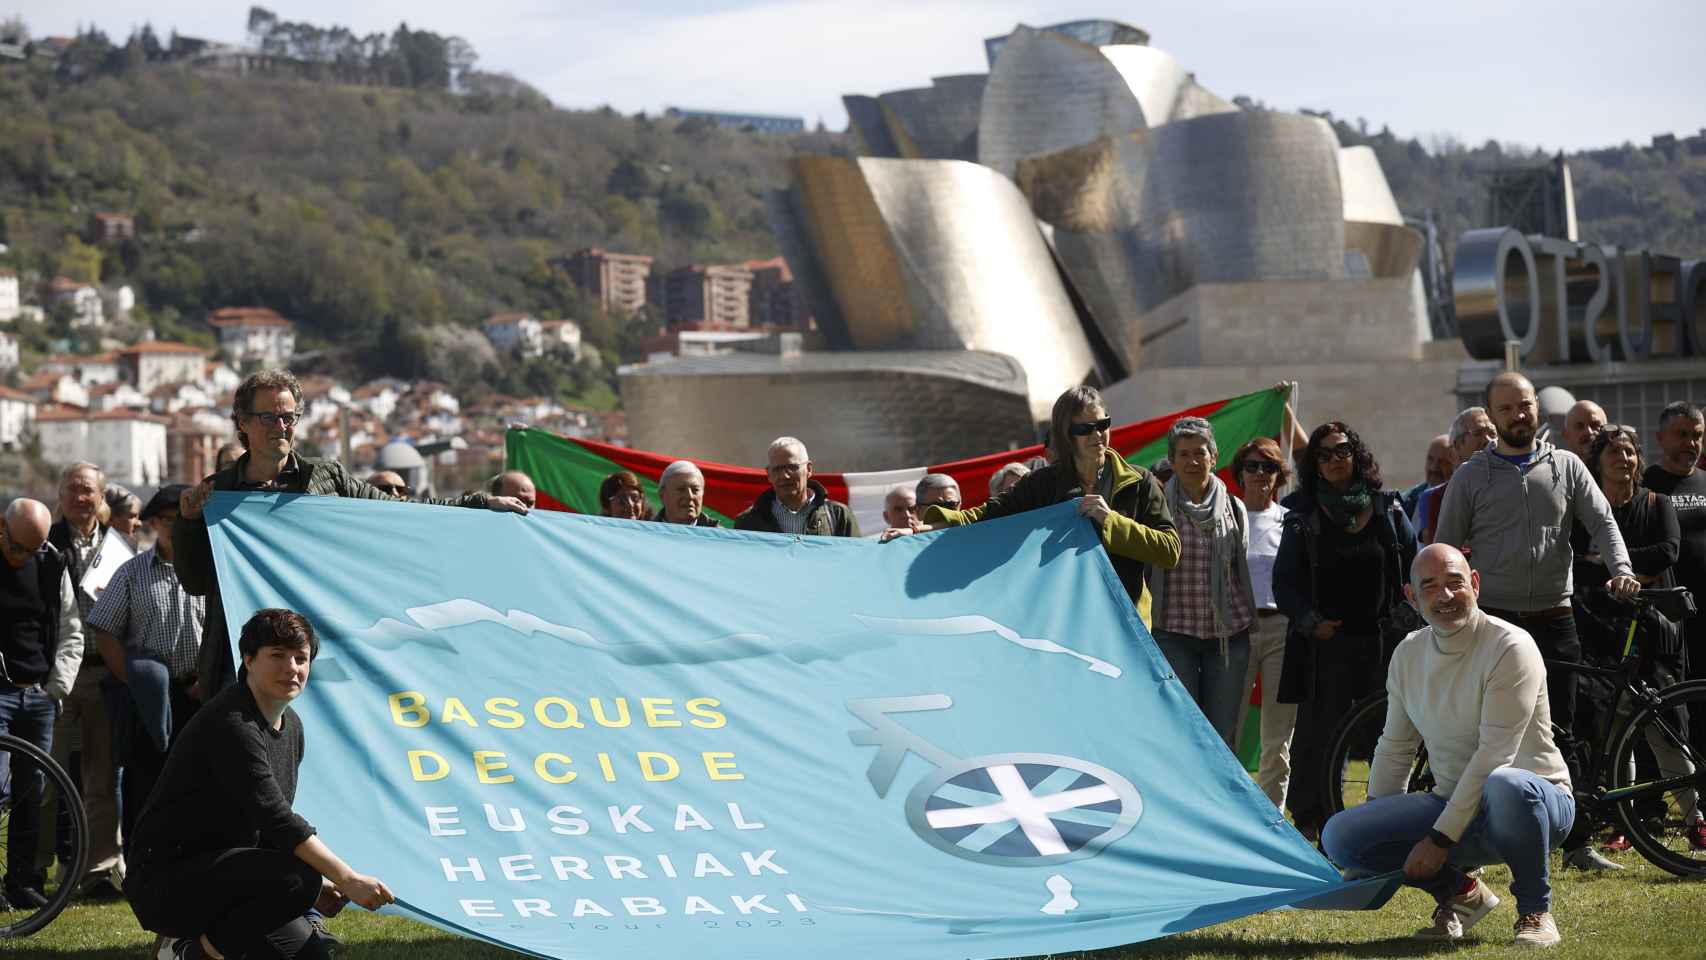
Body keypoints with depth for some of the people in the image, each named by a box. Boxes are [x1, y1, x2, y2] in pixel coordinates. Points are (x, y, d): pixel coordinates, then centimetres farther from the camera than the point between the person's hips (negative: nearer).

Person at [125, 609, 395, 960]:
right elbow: (275, 819, -28)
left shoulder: (290, 726, 11)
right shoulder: (231, 725, -20)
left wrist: (316, 885, 5)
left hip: (226, 872, 10)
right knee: (297, 878, -30)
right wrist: (346, 878, -30)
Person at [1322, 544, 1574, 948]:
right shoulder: (1408, 654, 6)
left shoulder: (1510, 647, -16)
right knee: (1338, 835, -15)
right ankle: (1461, 893, 6)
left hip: (1538, 801, -6)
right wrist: (1376, 834, 13)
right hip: (1453, 805, 6)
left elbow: (1494, 755, -21)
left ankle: (1535, 910, -15)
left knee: (1508, 786, -43)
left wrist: (1440, 839, -23)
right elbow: (1395, 748, 16)